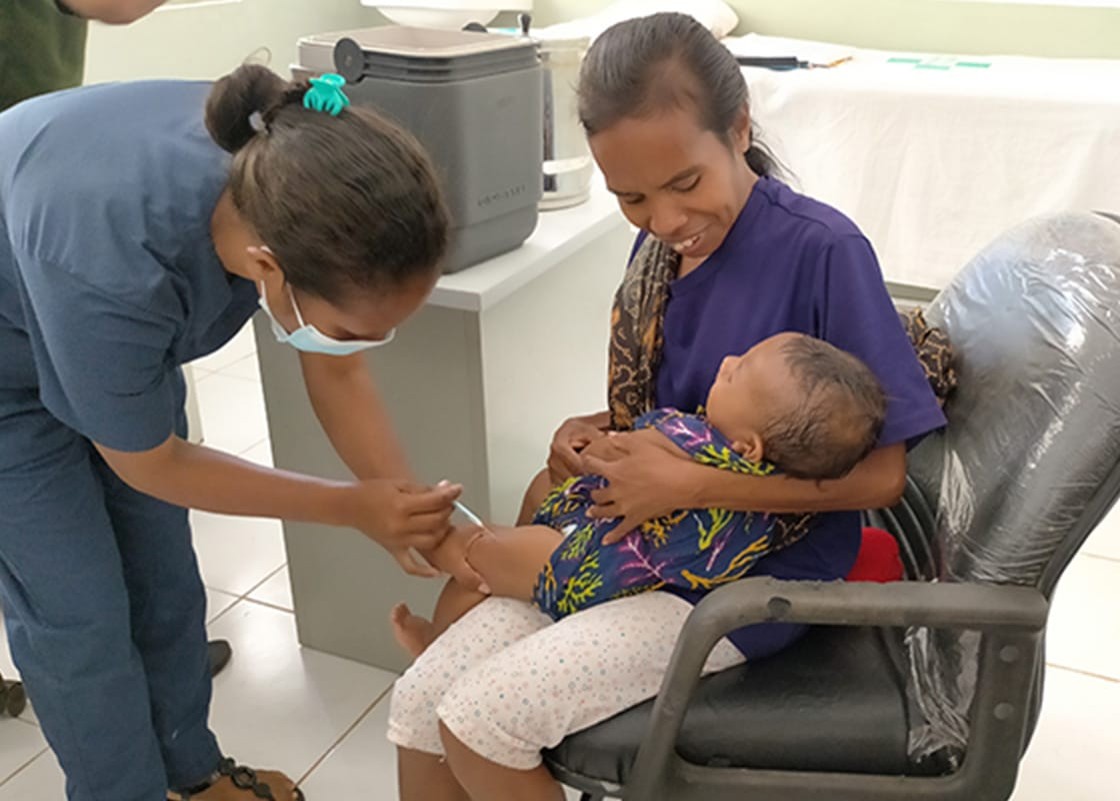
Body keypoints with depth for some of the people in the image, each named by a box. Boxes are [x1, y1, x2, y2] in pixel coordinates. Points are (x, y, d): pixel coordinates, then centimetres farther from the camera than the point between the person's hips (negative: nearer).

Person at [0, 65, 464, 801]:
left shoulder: (298, 185, -29)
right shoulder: (110, 267, -45)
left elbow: (338, 376, -12)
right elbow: (150, 465, -25)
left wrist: (422, 520, -17)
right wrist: (354, 507, -21)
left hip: (124, 340, 5)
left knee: (165, 580, 12)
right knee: (77, 614, 1)